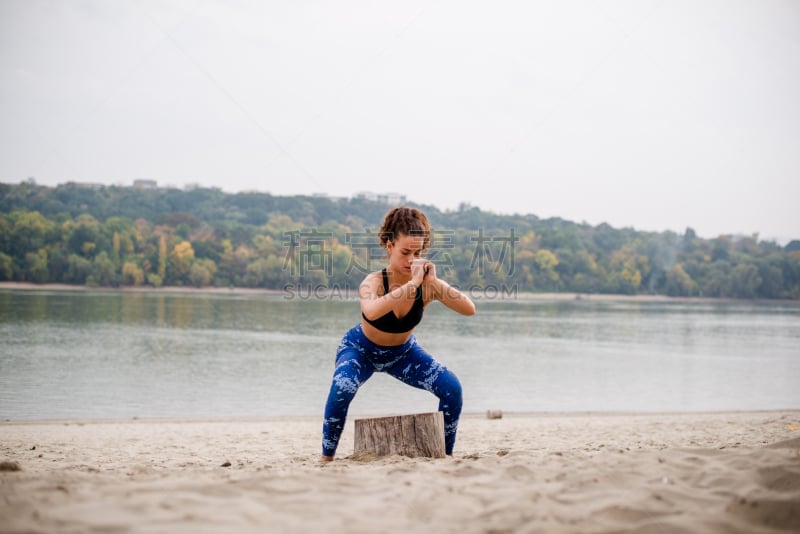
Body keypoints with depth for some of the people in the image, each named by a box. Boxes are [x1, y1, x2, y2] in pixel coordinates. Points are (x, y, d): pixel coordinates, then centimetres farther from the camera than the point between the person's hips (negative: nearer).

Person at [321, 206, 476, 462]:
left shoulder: (428, 285, -24)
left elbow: (469, 309, -37)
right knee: (342, 388, -33)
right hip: (361, 349, -3)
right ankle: (327, 457, -14)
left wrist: (433, 282, -45)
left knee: (451, 388, -15)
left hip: (404, 352, 3)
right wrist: (412, 283, -59)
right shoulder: (374, 282, -33)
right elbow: (372, 311, -58)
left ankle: (446, 454, 4)